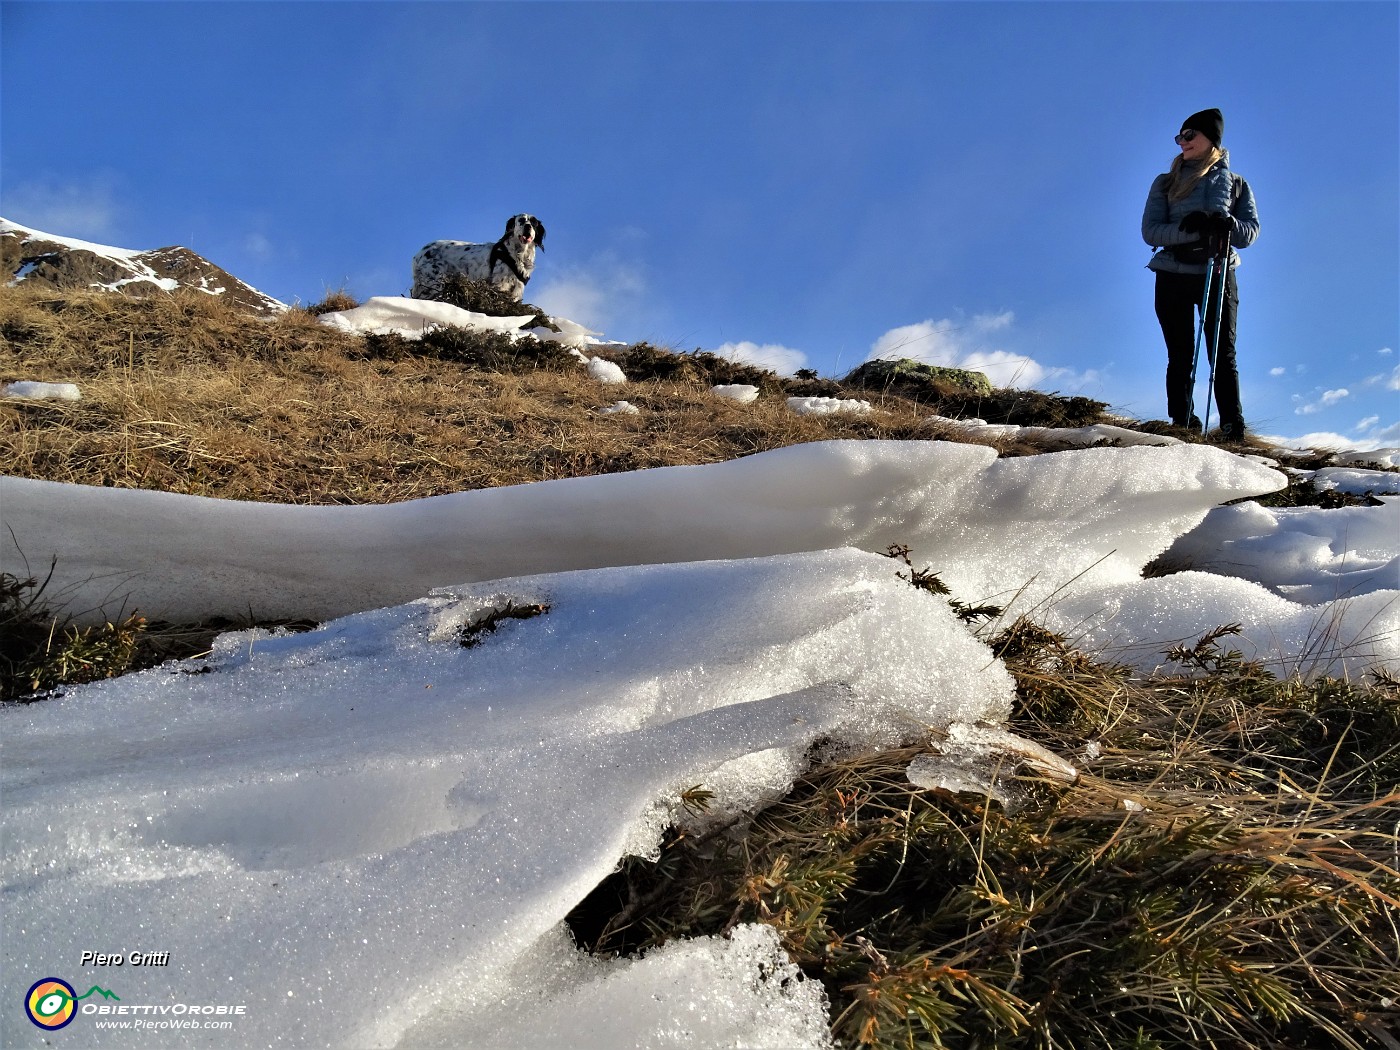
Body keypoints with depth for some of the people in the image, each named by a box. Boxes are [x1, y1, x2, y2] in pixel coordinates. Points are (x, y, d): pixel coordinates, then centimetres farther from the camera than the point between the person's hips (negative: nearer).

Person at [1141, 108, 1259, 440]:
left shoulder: (1236, 184, 14)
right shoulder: (1166, 183, 13)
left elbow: (1251, 231, 5)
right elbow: (1150, 231, 1)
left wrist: (1227, 224, -17)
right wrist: (1186, 228, -18)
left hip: (1219, 276, 0)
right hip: (1173, 277, 0)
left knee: (1223, 357, -6)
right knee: (1181, 358, -3)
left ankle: (1233, 429, -10)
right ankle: (1183, 426, -4)